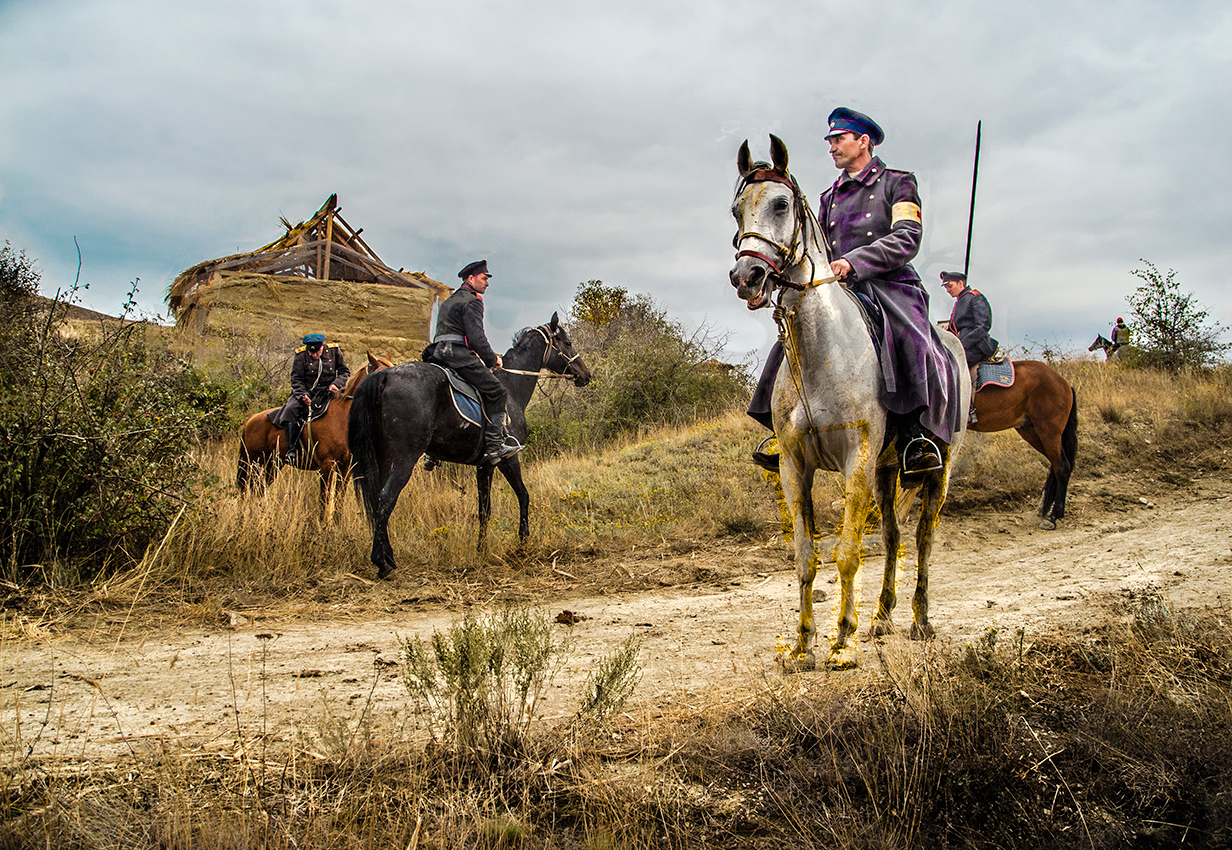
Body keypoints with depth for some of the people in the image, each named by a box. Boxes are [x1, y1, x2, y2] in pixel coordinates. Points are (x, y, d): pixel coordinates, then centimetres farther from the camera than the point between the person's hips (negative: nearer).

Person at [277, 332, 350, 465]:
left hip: (327, 391, 1)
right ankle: (291, 449, -26)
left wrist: (337, 384, -14)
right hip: (306, 391, -1)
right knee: (290, 409, -27)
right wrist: (303, 394, -21)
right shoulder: (300, 356, -4)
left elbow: (344, 371, 6)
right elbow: (296, 379, -3)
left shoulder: (334, 351, 0)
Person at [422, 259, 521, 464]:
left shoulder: (449, 301, 28)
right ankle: (494, 445, -20)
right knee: (496, 390, -12)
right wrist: (492, 359, -1)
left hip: (439, 353, 10)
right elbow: (476, 337, -14)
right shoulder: (472, 301, -3)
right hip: (458, 353, -10)